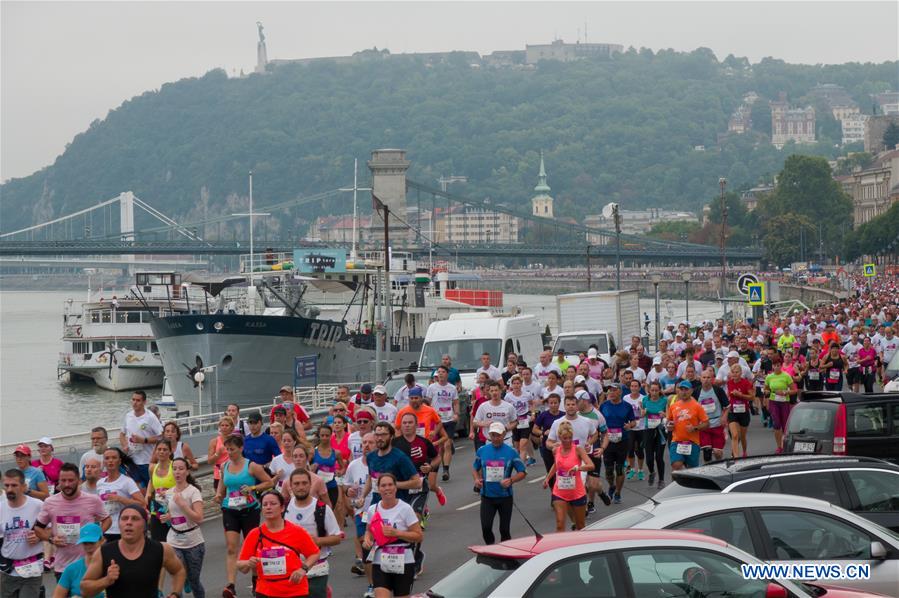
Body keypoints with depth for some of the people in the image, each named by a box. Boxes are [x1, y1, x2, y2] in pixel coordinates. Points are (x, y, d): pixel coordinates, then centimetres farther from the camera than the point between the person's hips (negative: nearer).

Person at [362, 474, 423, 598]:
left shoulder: (405, 509, -8)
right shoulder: (373, 510, 4)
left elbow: (418, 536, -8)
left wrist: (396, 533, -20)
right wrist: (367, 539, 0)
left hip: (403, 563, -2)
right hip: (380, 563, 2)